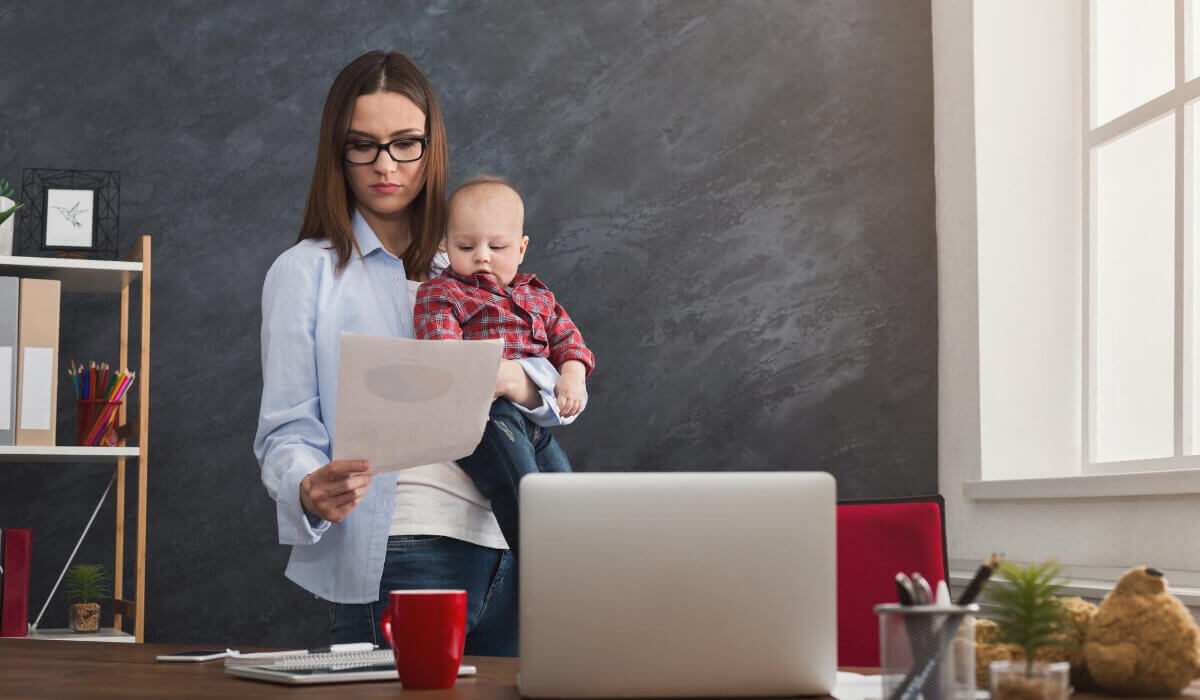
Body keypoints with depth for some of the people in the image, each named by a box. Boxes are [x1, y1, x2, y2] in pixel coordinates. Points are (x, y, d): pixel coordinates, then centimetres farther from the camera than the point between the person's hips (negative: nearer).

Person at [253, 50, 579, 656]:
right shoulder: (304, 271, 6)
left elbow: (564, 387, 11)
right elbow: (286, 429, -1)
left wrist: (510, 378, -13)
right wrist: (310, 488, -24)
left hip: (505, 551, 5)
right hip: (399, 556, -4)